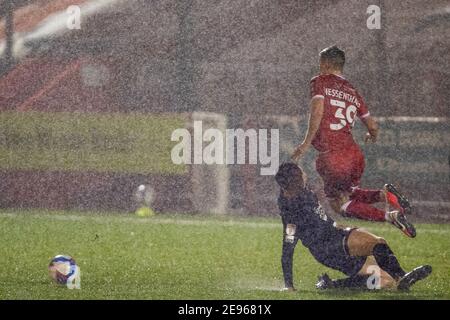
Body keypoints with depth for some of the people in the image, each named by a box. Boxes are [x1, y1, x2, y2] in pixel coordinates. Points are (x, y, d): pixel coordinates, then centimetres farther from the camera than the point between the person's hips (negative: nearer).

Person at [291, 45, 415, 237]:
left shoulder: (319, 83, 1)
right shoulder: (353, 92, 17)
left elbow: (318, 110, -17)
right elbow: (373, 126, 21)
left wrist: (307, 142, -16)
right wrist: (372, 136, 44)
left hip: (331, 157, -6)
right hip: (355, 155, 6)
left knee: (339, 205, 4)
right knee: (347, 194, 26)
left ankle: (389, 216, -18)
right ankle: (383, 194, -3)